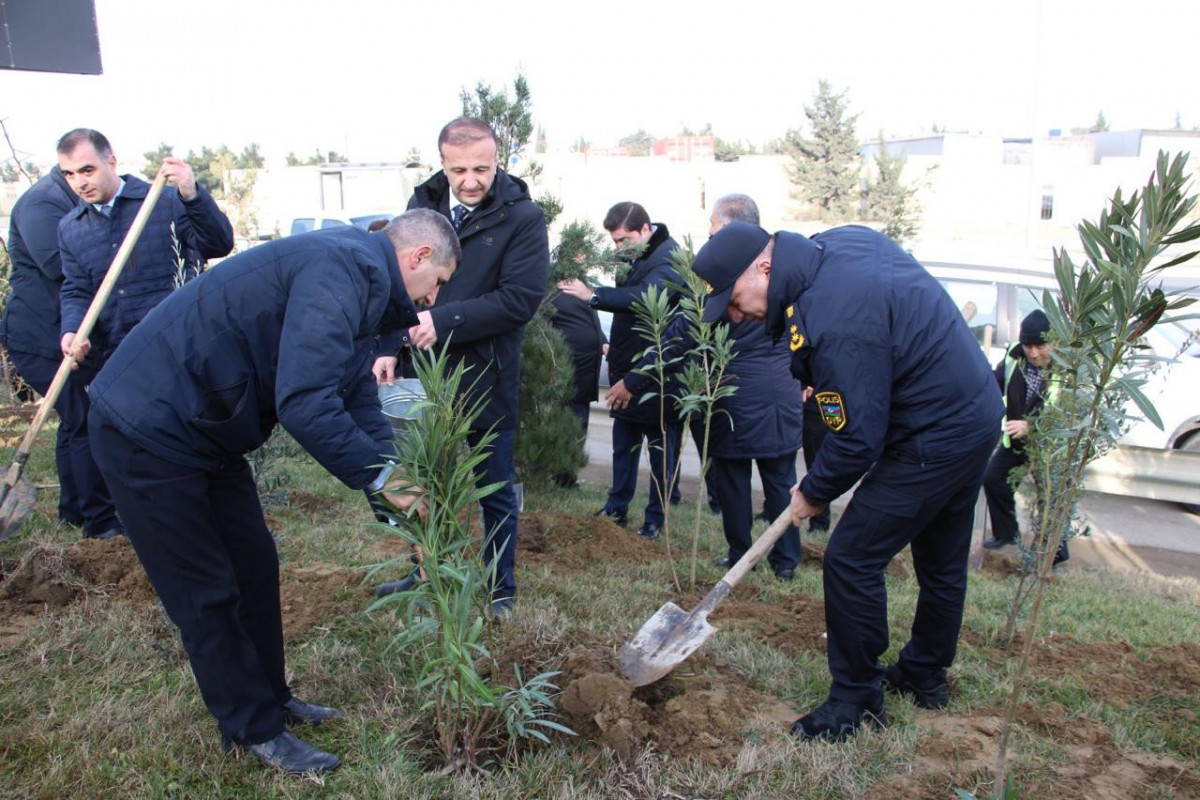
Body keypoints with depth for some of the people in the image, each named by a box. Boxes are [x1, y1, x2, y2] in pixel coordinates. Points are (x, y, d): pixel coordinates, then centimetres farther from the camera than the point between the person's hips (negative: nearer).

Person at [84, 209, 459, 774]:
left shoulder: (358, 281, 10)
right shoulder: (341, 268, -23)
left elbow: (359, 401, 11)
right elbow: (305, 404, -32)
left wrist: (402, 498, 4)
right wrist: (380, 477, -21)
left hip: (204, 428, 10)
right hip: (147, 429, -10)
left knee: (254, 566, 16)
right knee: (207, 593, 2)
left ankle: (269, 699, 31)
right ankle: (255, 728, 18)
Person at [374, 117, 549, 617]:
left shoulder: (522, 217, -11)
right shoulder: (423, 203, 3)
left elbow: (521, 298, -19)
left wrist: (444, 321, -23)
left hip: (487, 379, -4)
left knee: (496, 492, 11)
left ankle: (501, 589, 28)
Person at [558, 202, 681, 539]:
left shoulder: (667, 262, -19)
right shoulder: (640, 258, 10)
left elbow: (642, 297, -37)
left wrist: (594, 295, -39)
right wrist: (615, 353, 10)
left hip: (657, 376, -9)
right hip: (629, 371, 9)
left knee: (661, 448, 5)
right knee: (623, 444, 16)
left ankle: (655, 518, 15)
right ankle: (617, 507, 28)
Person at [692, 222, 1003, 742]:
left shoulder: (832, 322, -30)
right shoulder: (843, 240, 0)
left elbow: (857, 439, -24)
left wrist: (813, 495, -6)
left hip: (934, 440, -10)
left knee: (851, 559, -3)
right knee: (942, 562, 22)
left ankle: (856, 701, 12)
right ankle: (926, 673, 41)